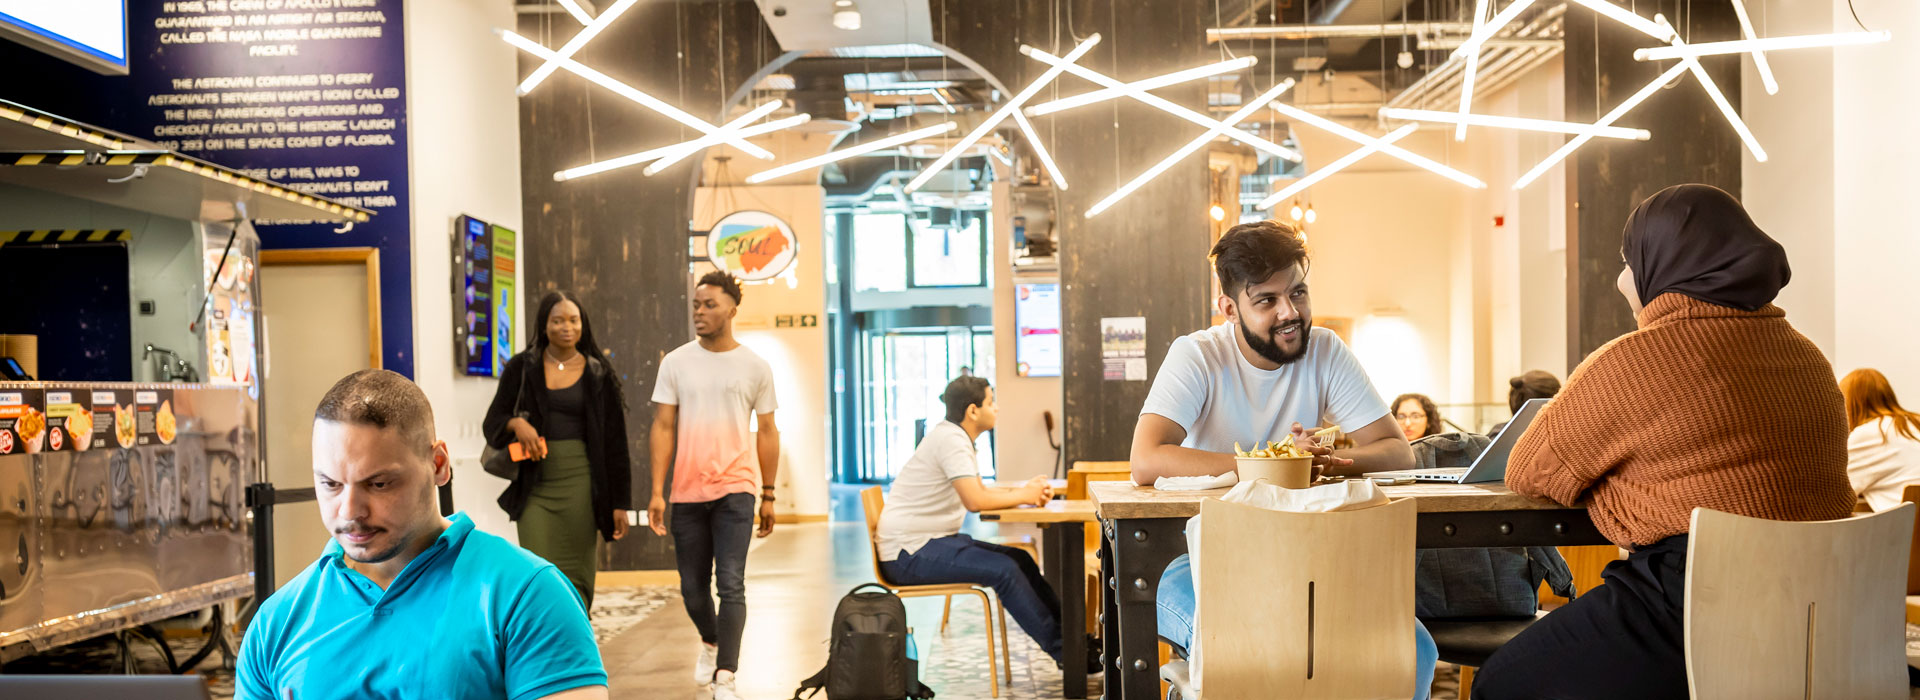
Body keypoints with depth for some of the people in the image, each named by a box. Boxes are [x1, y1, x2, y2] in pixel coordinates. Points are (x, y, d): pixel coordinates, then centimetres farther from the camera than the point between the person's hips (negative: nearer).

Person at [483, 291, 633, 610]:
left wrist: (620, 503, 0)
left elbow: (615, 443, 4)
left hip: (580, 484, -1)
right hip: (535, 485, 1)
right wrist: (515, 423, -14)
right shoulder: (521, 367, 6)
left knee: (576, 579, 1)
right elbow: (492, 422, 11)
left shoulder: (597, 374, 4)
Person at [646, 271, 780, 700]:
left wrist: (769, 496, 6)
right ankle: (710, 641, 41)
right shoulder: (676, 363, 4)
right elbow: (663, 428, 3)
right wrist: (657, 492, -4)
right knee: (693, 588, 11)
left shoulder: (755, 367, 2)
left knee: (731, 584, -8)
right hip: (687, 492, 2)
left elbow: (767, 432, 7)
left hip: (735, 490, -2)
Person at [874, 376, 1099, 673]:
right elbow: (975, 500, -28)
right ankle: (1063, 651, -9)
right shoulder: (951, 440, -18)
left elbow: (979, 490, 19)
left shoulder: (956, 437, 13)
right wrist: (1024, 496, -12)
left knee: (1020, 559, 3)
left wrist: (1024, 490, 1)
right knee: (1003, 570, -20)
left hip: (932, 541, 10)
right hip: (909, 552, -10)